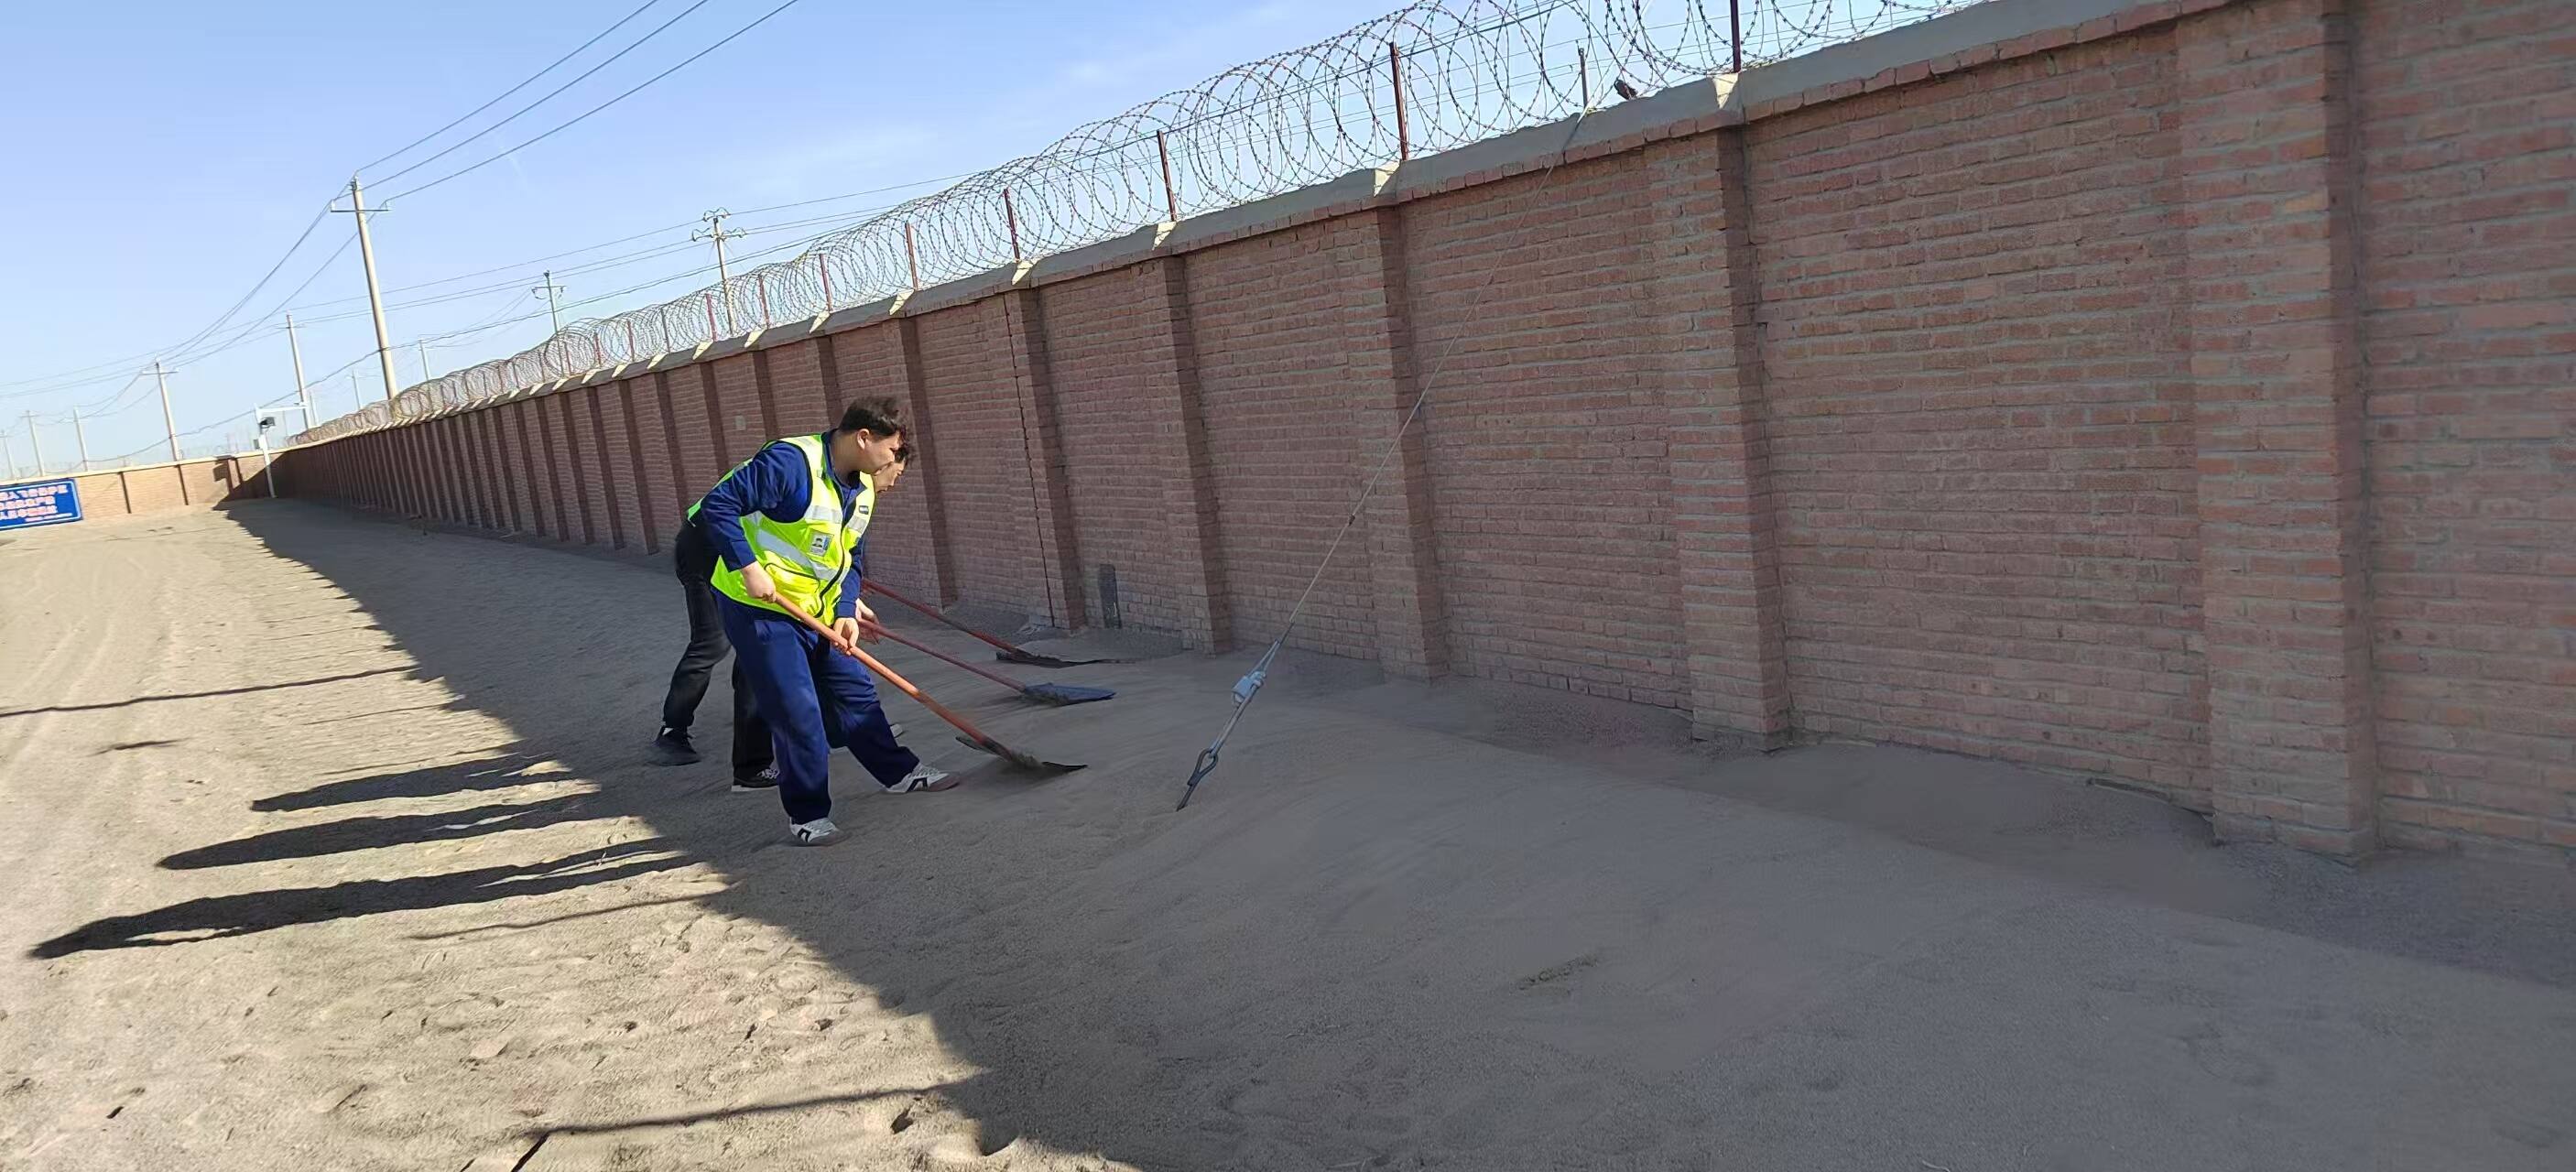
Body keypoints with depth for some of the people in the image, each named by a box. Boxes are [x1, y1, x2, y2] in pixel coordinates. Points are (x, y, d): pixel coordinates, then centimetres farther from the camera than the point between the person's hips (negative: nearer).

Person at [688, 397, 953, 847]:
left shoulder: (862, 489, 5)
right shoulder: (791, 462, -23)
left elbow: (848, 558, 11)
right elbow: (717, 505, -25)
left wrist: (845, 612, -4)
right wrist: (748, 568, -29)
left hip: (816, 611, 8)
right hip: (757, 608, -8)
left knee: (855, 690, 14)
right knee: (797, 712, -7)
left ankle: (898, 771, 30)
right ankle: (806, 814, 7)